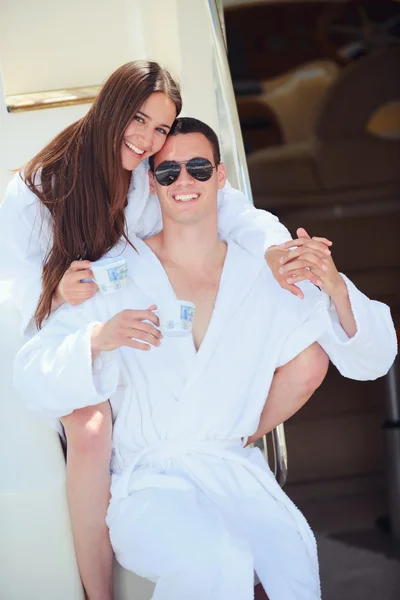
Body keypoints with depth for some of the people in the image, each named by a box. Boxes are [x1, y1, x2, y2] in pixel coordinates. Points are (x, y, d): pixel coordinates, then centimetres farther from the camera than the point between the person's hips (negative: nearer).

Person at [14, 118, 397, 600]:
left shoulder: (265, 276, 8)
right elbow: (34, 382, -7)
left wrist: (336, 289, -11)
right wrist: (96, 339, -27)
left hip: (236, 470, 2)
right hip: (146, 482, -2)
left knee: (294, 559, -29)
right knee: (220, 558, -33)